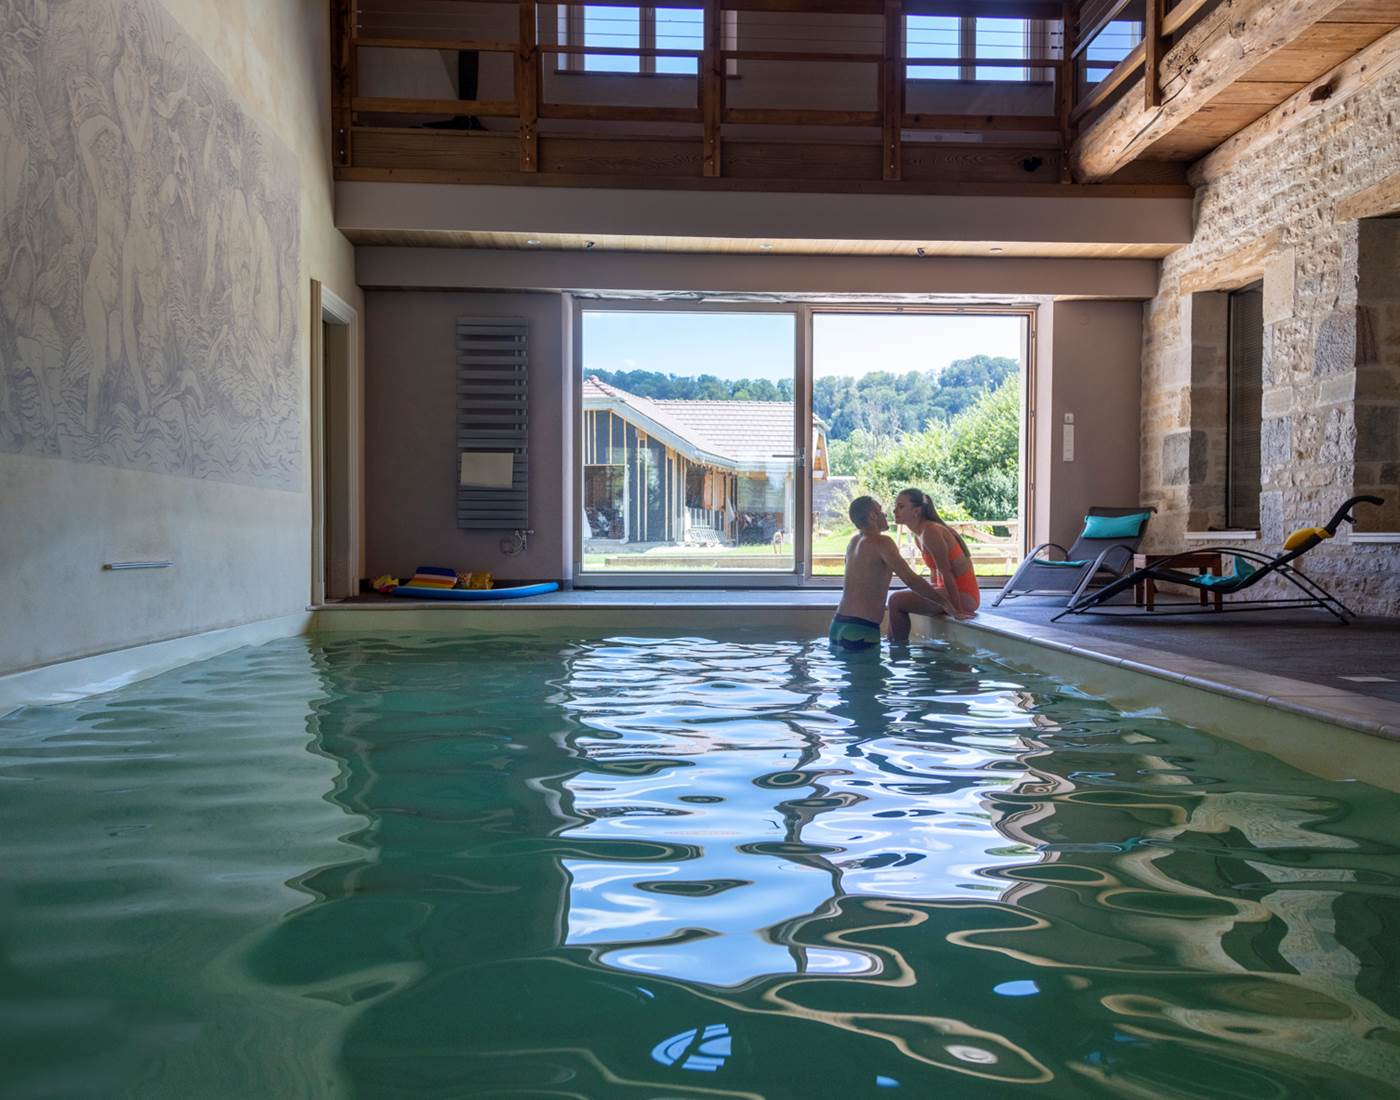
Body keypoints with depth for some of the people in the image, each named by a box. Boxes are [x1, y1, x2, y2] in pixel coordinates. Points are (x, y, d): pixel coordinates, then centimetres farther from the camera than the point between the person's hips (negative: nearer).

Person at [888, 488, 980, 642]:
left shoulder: (931, 532, -20)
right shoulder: (918, 536, 9)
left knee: (896, 601, -15)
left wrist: (957, 610, -20)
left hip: (963, 596, -10)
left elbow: (946, 572, -21)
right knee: (897, 600, 21)